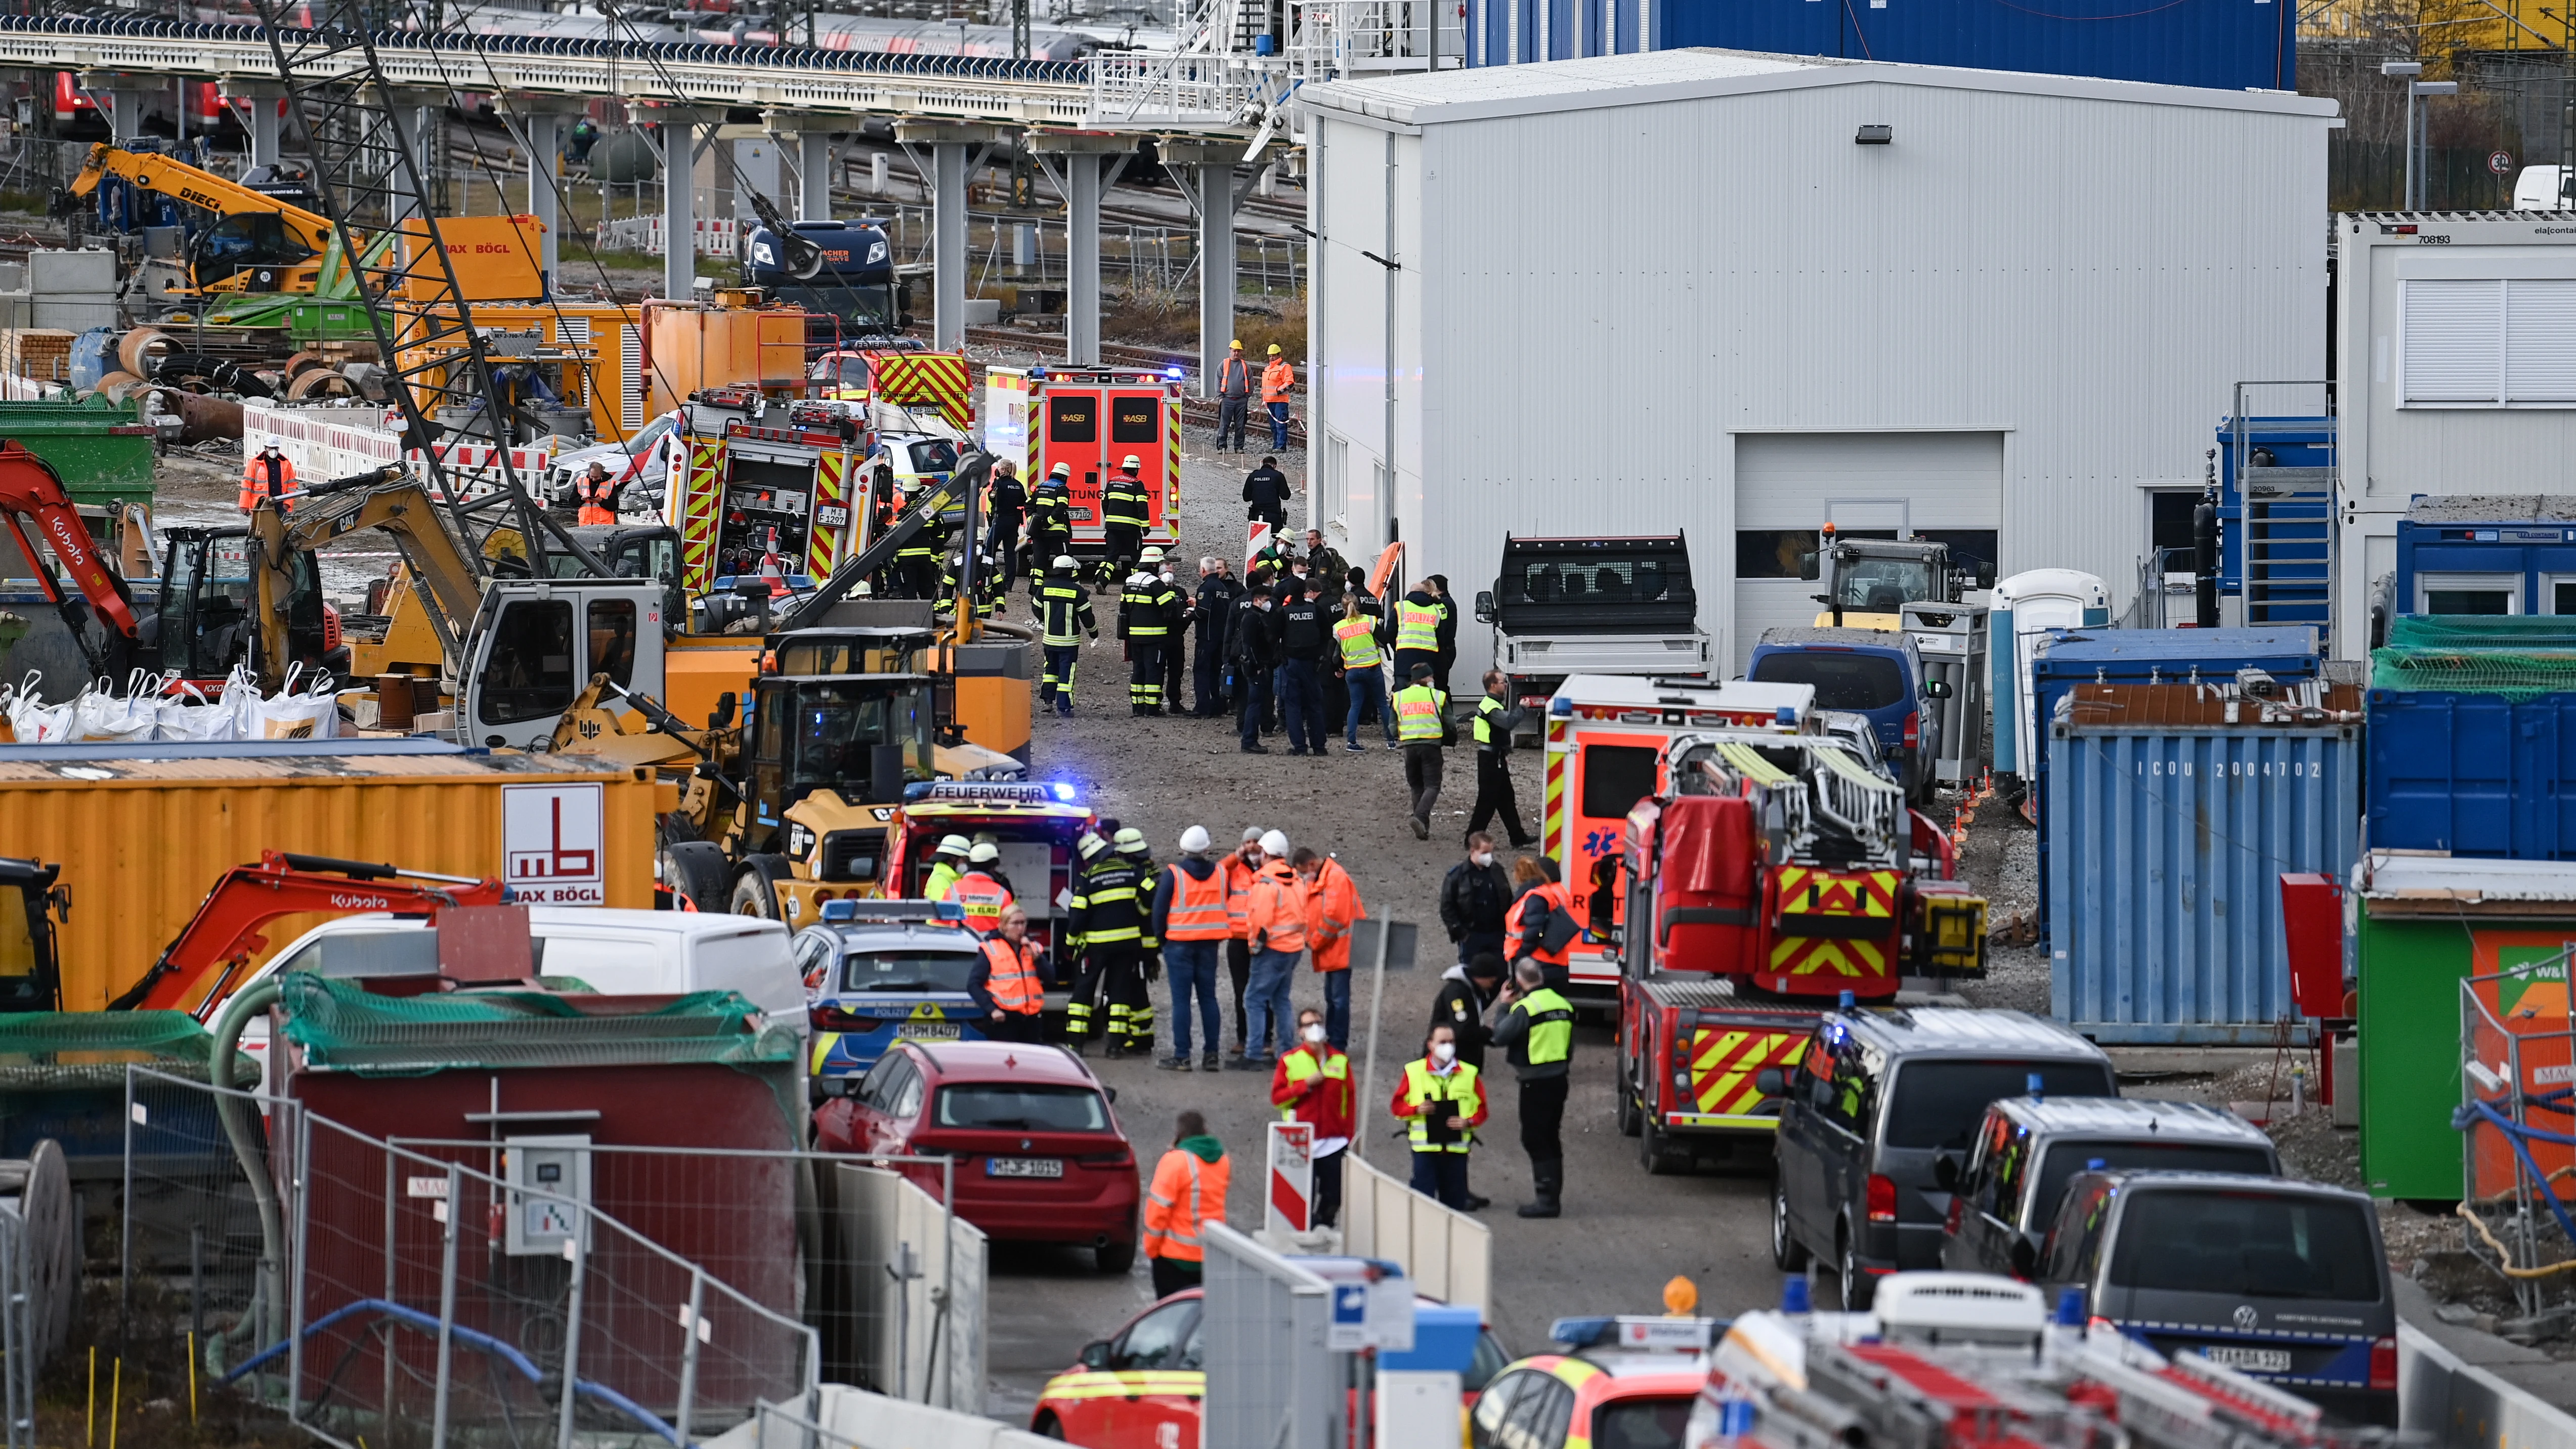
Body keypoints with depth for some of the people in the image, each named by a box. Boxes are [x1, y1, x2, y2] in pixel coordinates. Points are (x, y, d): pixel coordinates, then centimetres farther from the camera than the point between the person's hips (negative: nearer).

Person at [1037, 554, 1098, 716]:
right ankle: (1063, 707, -2)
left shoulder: (1045, 588, 1)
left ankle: (1047, 698, 13)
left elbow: (1038, 610, 13)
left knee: (1051, 668, 21)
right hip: (1069, 640, -4)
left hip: (1049, 638, 4)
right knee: (1066, 672, 0)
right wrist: (1094, 634, 11)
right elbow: (1087, 616, -6)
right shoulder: (1077, 591, -11)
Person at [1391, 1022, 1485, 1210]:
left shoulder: (1468, 1074, 8)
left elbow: (1481, 1109, 11)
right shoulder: (1414, 1072, 5)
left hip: (1456, 1149, 2)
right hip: (1425, 1148, -2)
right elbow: (1397, 1106, 7)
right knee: (1423, 1196, -8)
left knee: (1455, 1201, 3)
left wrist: (1468, 1122, -9)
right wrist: (1417, 1110, -12)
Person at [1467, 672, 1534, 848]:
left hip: (1496, 757, 11)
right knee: (1488, 800, -5)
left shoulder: (1494, 704, 16)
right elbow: (1508, 723, -34)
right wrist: (1522, 708, -20)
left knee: (1506, 800, 13)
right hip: (1490, 759, -11)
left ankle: (1518, 838, 18)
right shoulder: (1490, 706, -19)